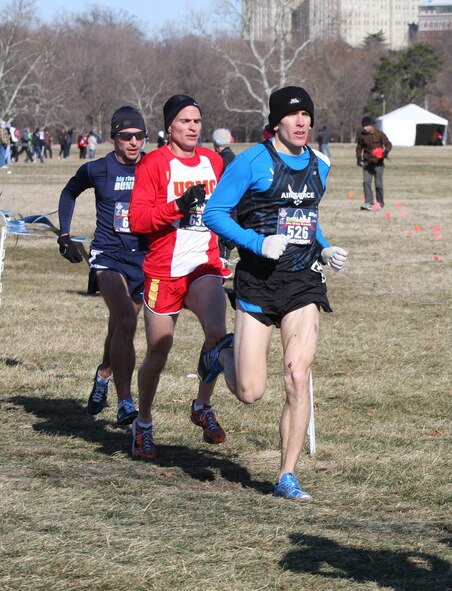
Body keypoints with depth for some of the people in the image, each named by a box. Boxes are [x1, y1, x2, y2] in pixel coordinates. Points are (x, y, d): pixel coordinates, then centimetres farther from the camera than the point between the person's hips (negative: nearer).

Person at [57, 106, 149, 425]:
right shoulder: (96, 170, -2)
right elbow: (69, 194, 18)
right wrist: (65, 237, 14)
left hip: (144, 257, 3)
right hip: (108, 256, -3)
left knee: (121, 328, 15)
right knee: (125, 323, -23)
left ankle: (104, 373, 48)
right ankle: (124, 403, -22)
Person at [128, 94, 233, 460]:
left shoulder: (213, 162, 11)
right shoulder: (154, 163, -5)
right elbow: (137, 220, -14)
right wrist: (179, 206, -23)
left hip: (205, 266, 3)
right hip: (164, 270, -3)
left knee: (217, 333, -21)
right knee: (158, 352, 5)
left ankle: (203, 406, 1)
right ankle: (143, 425, 25)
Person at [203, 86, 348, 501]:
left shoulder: (319, 166, 13)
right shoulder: (252, 161, -6)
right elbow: (214, 213, -5)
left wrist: (325, 250, 10)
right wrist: (258, 243, -18)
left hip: (304, 282, 4)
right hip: (258, 281, -4)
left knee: (298, 378, -11)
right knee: (250, 393, -4)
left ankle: (288, 477, -2)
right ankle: (224, 355, 33)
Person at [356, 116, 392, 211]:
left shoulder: (379, 134, -8)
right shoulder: (361, 135, 1)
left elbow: (388, 144, -5)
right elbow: (359, 147, 15)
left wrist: (386, 151, -26)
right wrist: (359, 157, 1)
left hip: (378, 162, -2)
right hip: (367, 162, 2)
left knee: (378, 184, 2)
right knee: (366, 182, -12)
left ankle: (380, 203, 18)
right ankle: (368, 202, -15)